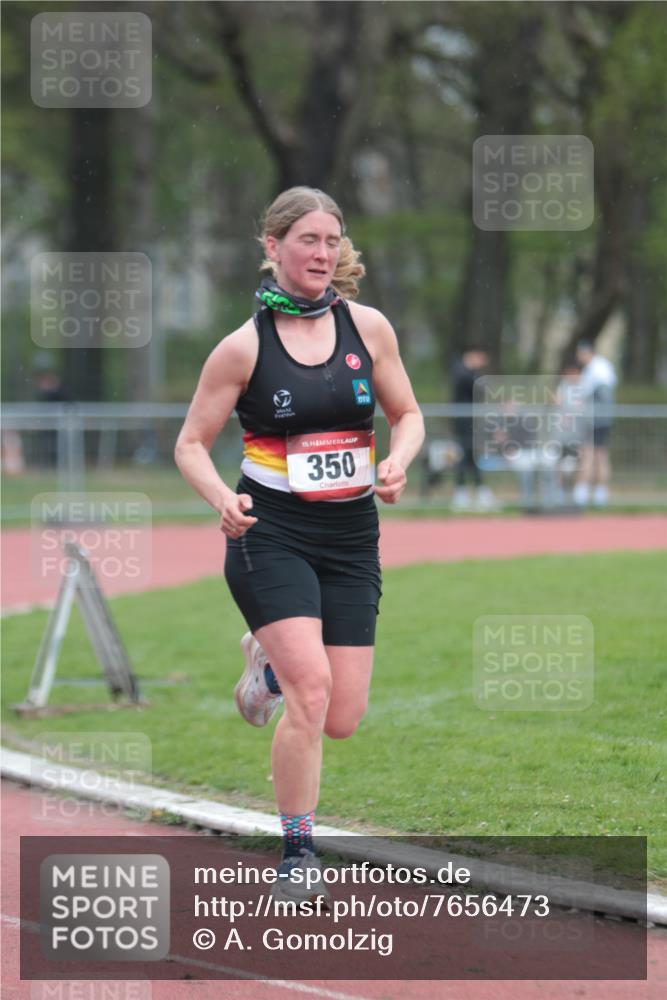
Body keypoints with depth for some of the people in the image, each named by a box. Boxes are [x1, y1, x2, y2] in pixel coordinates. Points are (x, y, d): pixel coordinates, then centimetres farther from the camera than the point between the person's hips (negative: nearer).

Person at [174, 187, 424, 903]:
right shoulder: (244, 346, -4)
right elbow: (192, 444, 1)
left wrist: (396, 463, -8)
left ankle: (270, 663, 34)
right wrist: (222, 498, -19)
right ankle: (296, 853, -6)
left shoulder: (367, 327, 4)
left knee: (341, 719, -1)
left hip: (351, 536, 4)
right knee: (312, 688, -21)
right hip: (270, 533, -4)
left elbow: (408, 415, 14)